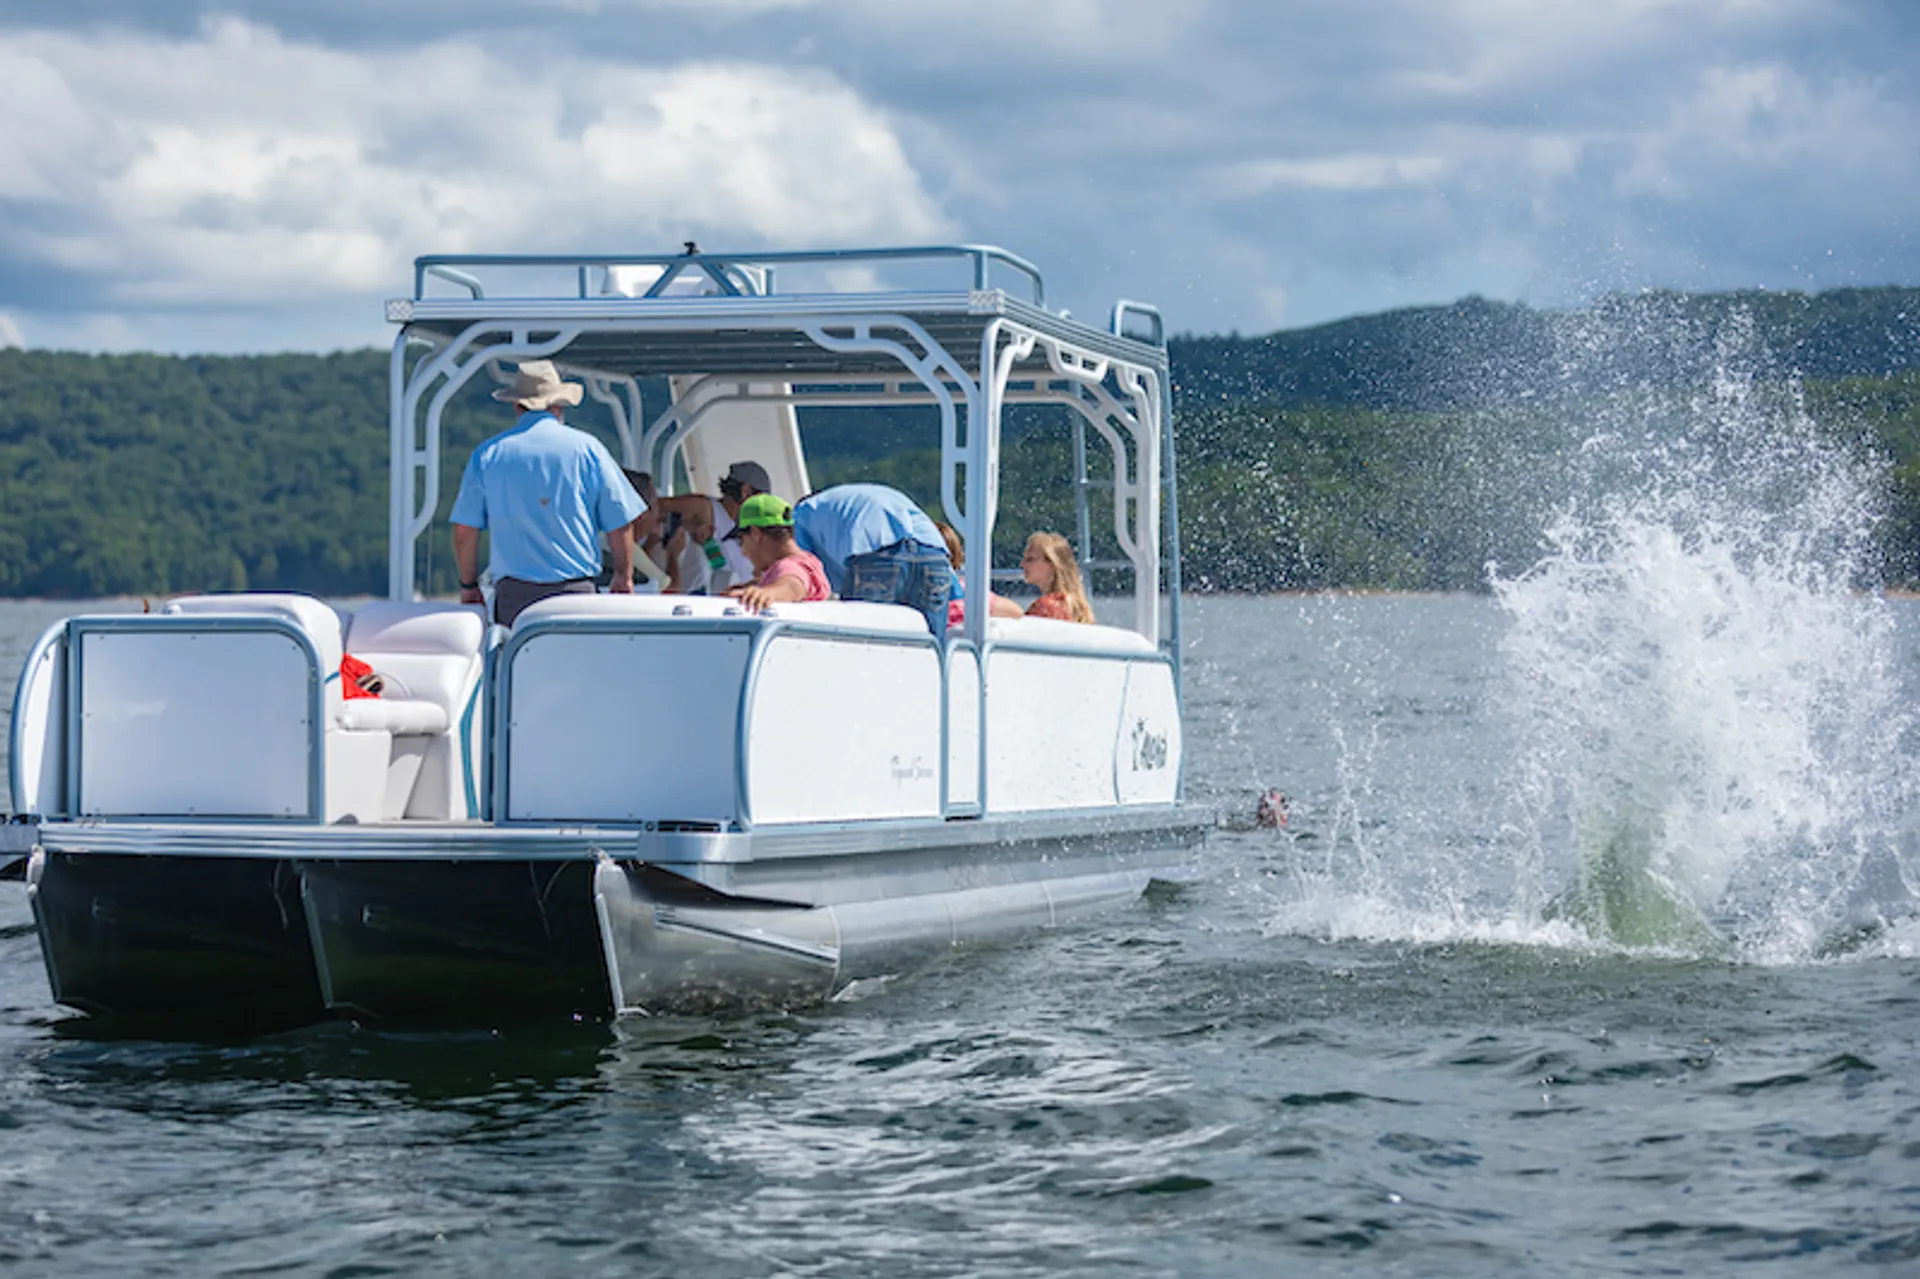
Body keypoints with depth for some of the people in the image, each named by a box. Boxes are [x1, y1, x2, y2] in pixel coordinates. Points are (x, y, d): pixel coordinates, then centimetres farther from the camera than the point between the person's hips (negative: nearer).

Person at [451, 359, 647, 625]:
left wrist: (469, 585, 22)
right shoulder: (587, 448, 5)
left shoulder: (488, 454, 8)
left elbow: (464, 532, 8)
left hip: (512, 593, 1)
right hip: (574, 593, -1)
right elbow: (620, 523, 7)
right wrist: (624, 578, 21)